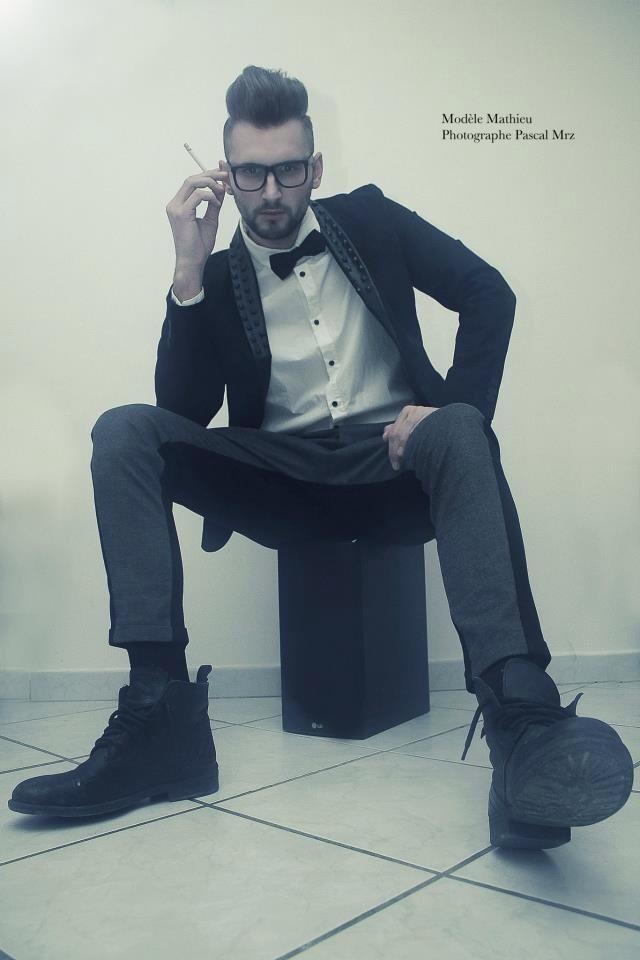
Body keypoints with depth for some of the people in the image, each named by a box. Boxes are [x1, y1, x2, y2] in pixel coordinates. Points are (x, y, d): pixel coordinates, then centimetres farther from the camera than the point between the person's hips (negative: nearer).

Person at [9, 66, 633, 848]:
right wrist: (189, 271, -11)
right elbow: (186, 410, -4)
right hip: (284, 482, 1)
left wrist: (456, 407, -14)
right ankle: (160, 712, -28)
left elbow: (489, 293, 2)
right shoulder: (218, 277, 9)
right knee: (124, 432, -19)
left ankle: (520, 718, -46)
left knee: (461, 434, -34)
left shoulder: (369, 218, 9)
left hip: (392, 467, 0)